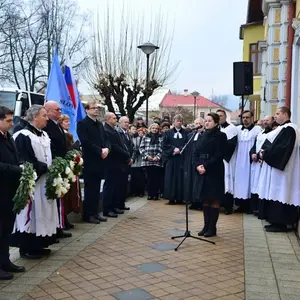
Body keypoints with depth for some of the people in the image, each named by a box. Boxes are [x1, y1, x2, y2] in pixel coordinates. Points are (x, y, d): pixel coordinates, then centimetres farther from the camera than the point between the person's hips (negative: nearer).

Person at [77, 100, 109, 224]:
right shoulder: (82, 123, -7)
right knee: (89, 188, -2)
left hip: (100, 161, 7)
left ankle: (95, 212, 18)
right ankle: (87, 214, 6)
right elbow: (85, 142, -17)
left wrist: (106, 149, -7)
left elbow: (105, 139, 14)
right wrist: (100, 151, -16)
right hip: (90, 161, -7)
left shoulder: (100, 124, 18)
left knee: (96, 188, 11)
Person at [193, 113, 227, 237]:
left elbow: (219, 155, -13)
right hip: (202, 171, 6)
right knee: (205, 199, 9)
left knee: (214, 200, 0)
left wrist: (206, 166, -18)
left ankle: (212, 227, 7)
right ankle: (206, 226, 17)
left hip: (214, 172, -6)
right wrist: (197, 165, -8)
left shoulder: (220, 136, -5)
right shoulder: (203, 136, 13)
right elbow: (195, 153, 9)